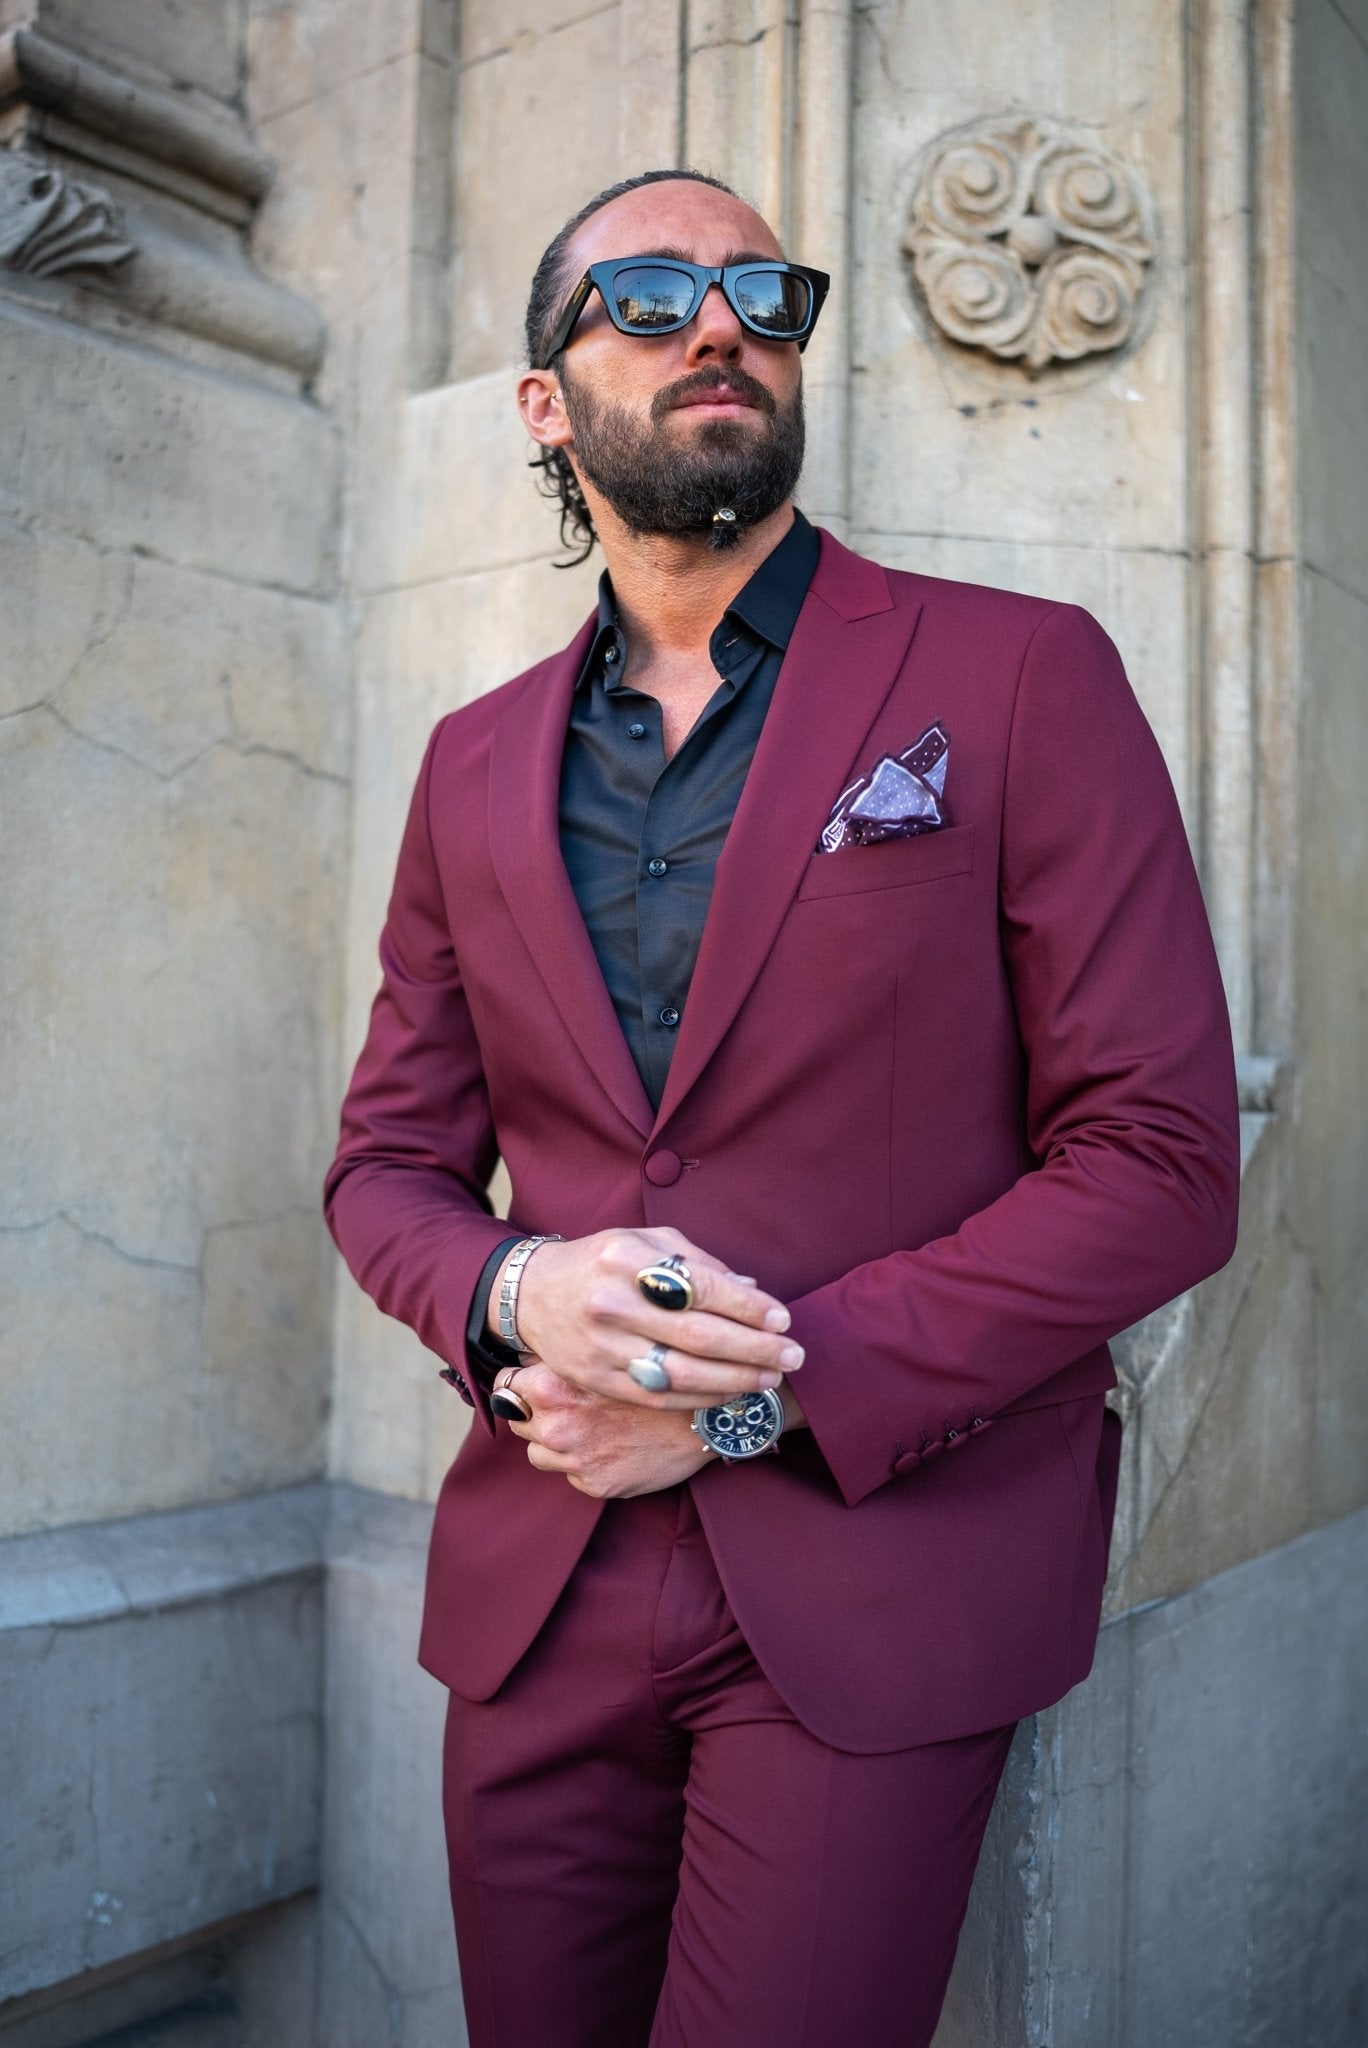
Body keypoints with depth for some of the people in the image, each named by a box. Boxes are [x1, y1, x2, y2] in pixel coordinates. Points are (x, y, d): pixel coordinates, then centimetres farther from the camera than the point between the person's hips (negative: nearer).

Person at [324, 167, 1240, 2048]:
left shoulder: (1021, 677, -4)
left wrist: (770, 1394, -15)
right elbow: (388, 1158, 12)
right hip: (536, 1592, 4)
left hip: (878, 1593, -3)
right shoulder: (478, 763, 9)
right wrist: (515, 1293, -12)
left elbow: (1163, 1164, -9)